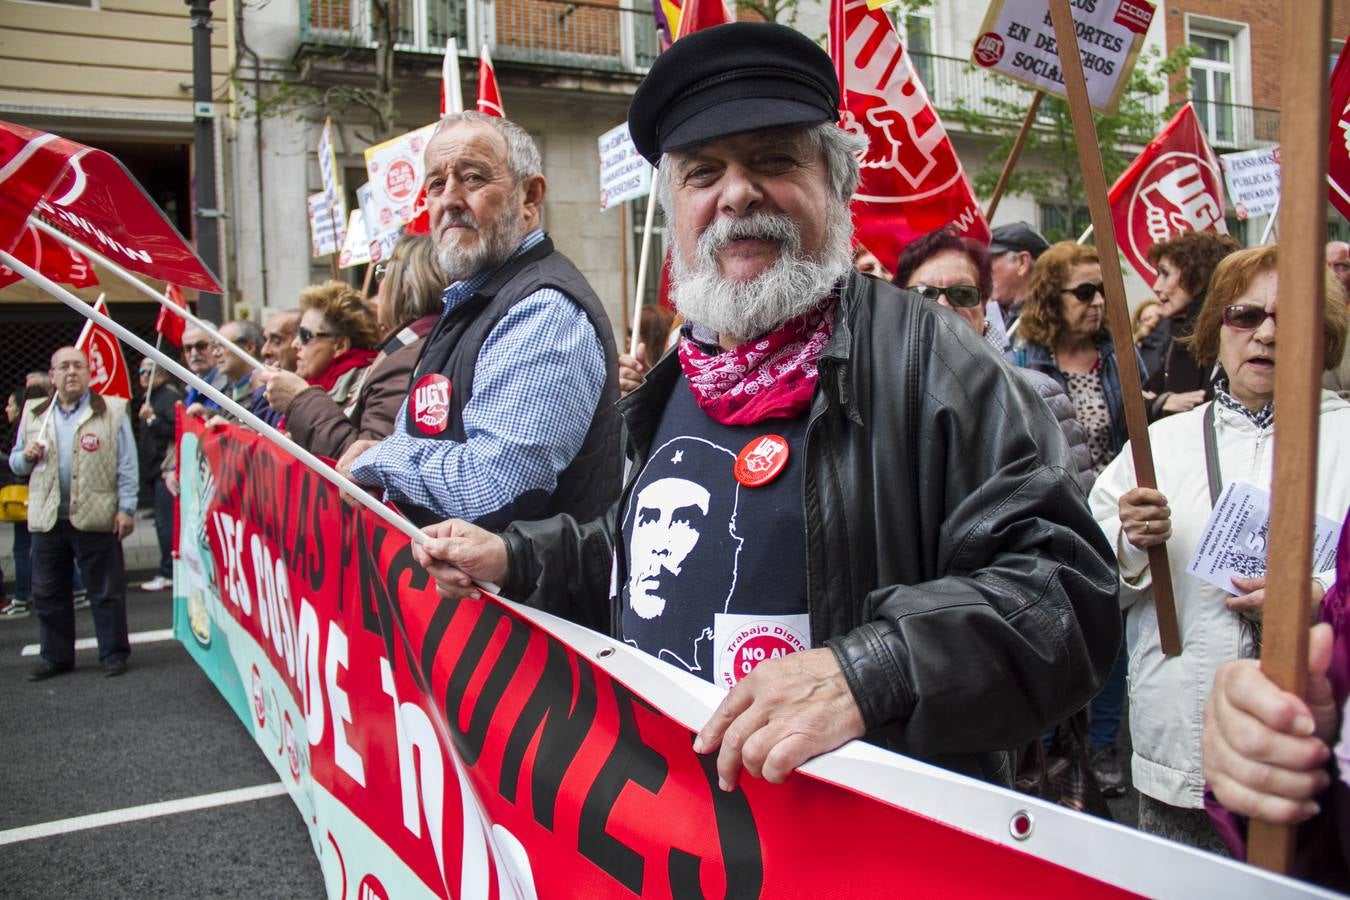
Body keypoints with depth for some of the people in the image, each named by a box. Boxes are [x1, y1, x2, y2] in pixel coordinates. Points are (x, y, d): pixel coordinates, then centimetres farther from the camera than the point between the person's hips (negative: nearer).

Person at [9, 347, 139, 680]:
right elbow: (15, 462, 19)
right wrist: (26, 456, -4)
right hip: (47, 519, 4)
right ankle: (56, 656, 22)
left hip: (96, 518, -4)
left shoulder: (111, 411, 0)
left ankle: (113, 653, 15)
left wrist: (126, 508, -8)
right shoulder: (34, 414, 13)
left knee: (106, 591, 4)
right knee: (47, 593, 10)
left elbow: (126, 465, -2)